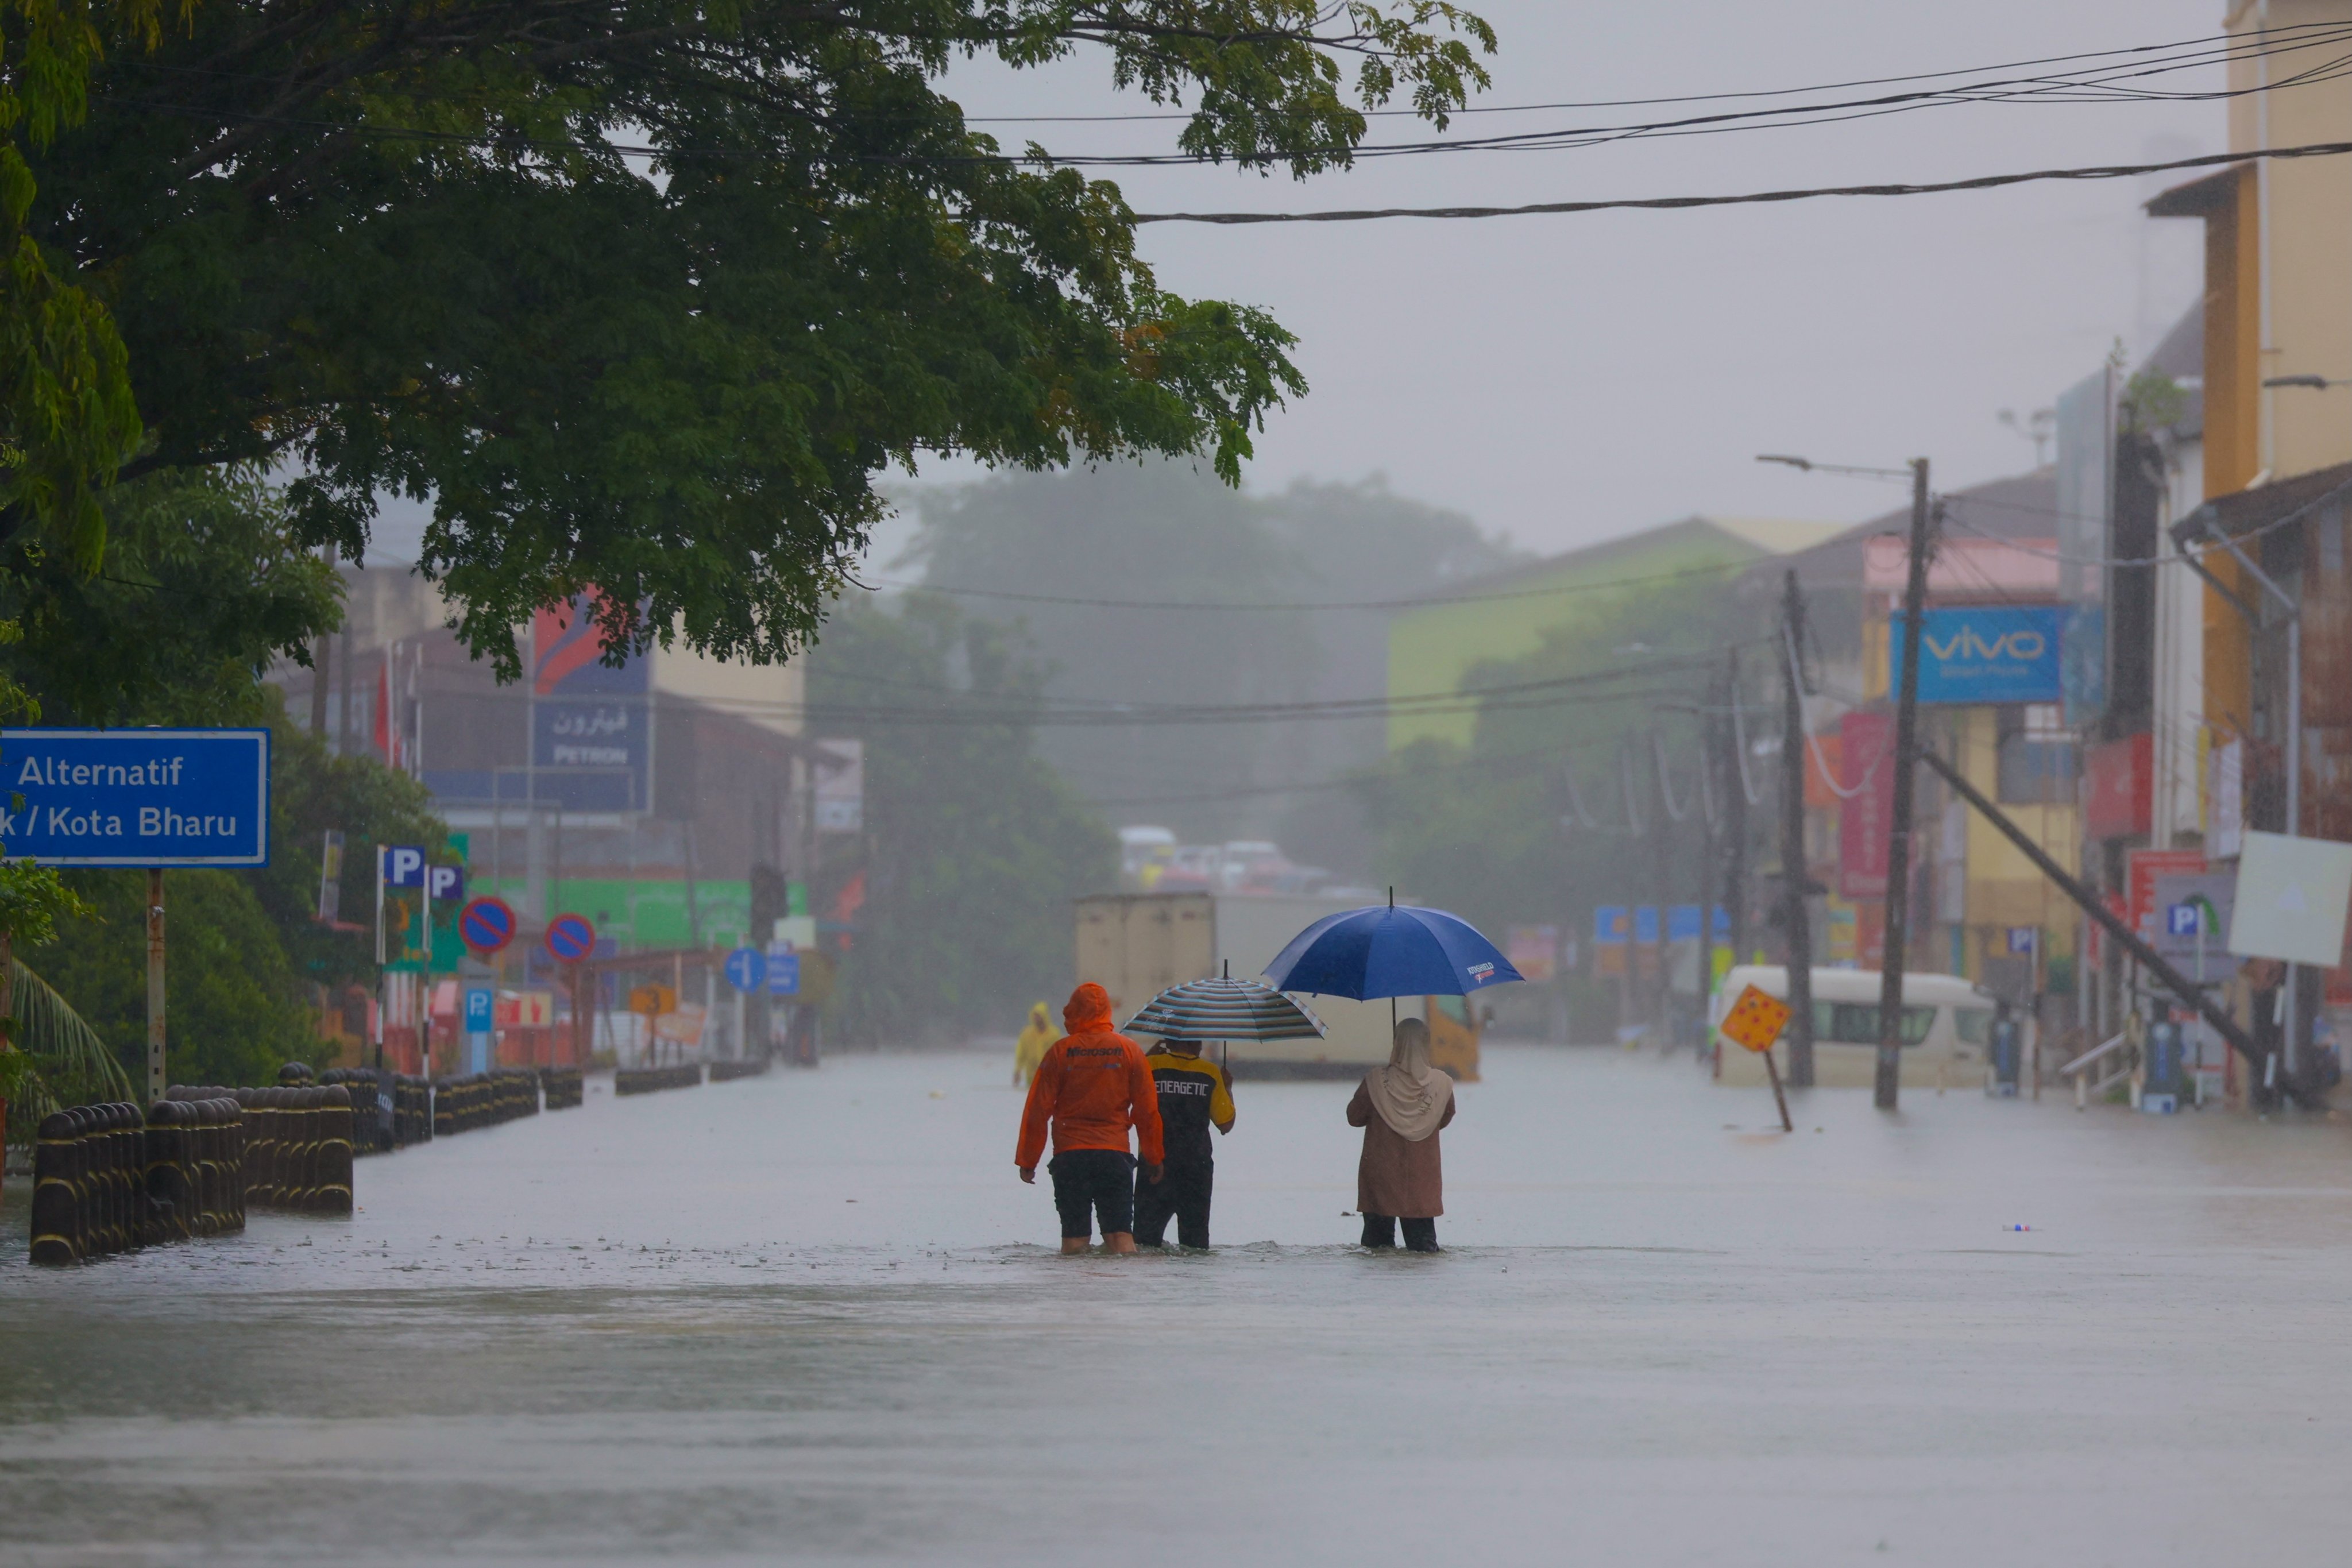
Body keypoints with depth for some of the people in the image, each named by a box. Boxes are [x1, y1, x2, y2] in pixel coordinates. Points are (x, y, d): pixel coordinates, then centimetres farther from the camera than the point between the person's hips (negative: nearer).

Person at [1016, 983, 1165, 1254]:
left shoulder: (1059, 1052, -1)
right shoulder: (1129, 1051, 3)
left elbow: (1037, 1110, -1)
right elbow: (1147, 1110, 5)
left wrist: (1027, 1161, 6)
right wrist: (1154, 1158, 13)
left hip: (1069, 1157, -1)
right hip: (1115, 1155, 1)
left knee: (1074, 1238, 3)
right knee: (1120, 1234, -2)